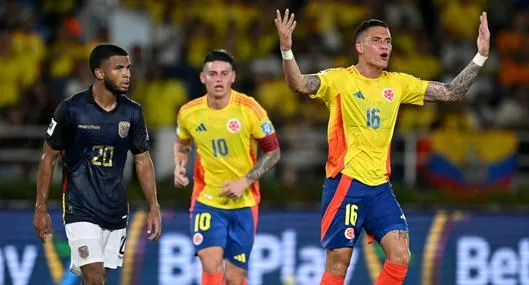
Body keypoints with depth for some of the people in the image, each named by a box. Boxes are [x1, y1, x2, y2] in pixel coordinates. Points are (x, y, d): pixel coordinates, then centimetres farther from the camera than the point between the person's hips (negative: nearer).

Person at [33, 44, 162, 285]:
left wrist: (154, 208, 5)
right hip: (80, 209, -5)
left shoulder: (132, 113, 1)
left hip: (116, 211, 5)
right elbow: (48, 158, -2)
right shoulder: (71, 109, -10)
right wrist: (41, 209, -3)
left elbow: (142, 160, 11)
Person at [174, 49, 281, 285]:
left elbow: (273, 152, -2)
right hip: (206, 201, 0)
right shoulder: (189, 113, -3)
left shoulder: (250, 109, -10)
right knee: (211, 264, -19)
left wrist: (245, 181, -13)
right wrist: (180, 168, -1)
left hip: (243, 202, 0)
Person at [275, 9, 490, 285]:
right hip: (345, 183, -5)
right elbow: (300, 84, -22)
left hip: (380, 186, 5)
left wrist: (480, 56, 2)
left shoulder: (398, 84, 9)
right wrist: (286, 50, -39)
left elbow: (451, 92, 11)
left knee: (400, 256, -8)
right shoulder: (339, 80, -5)